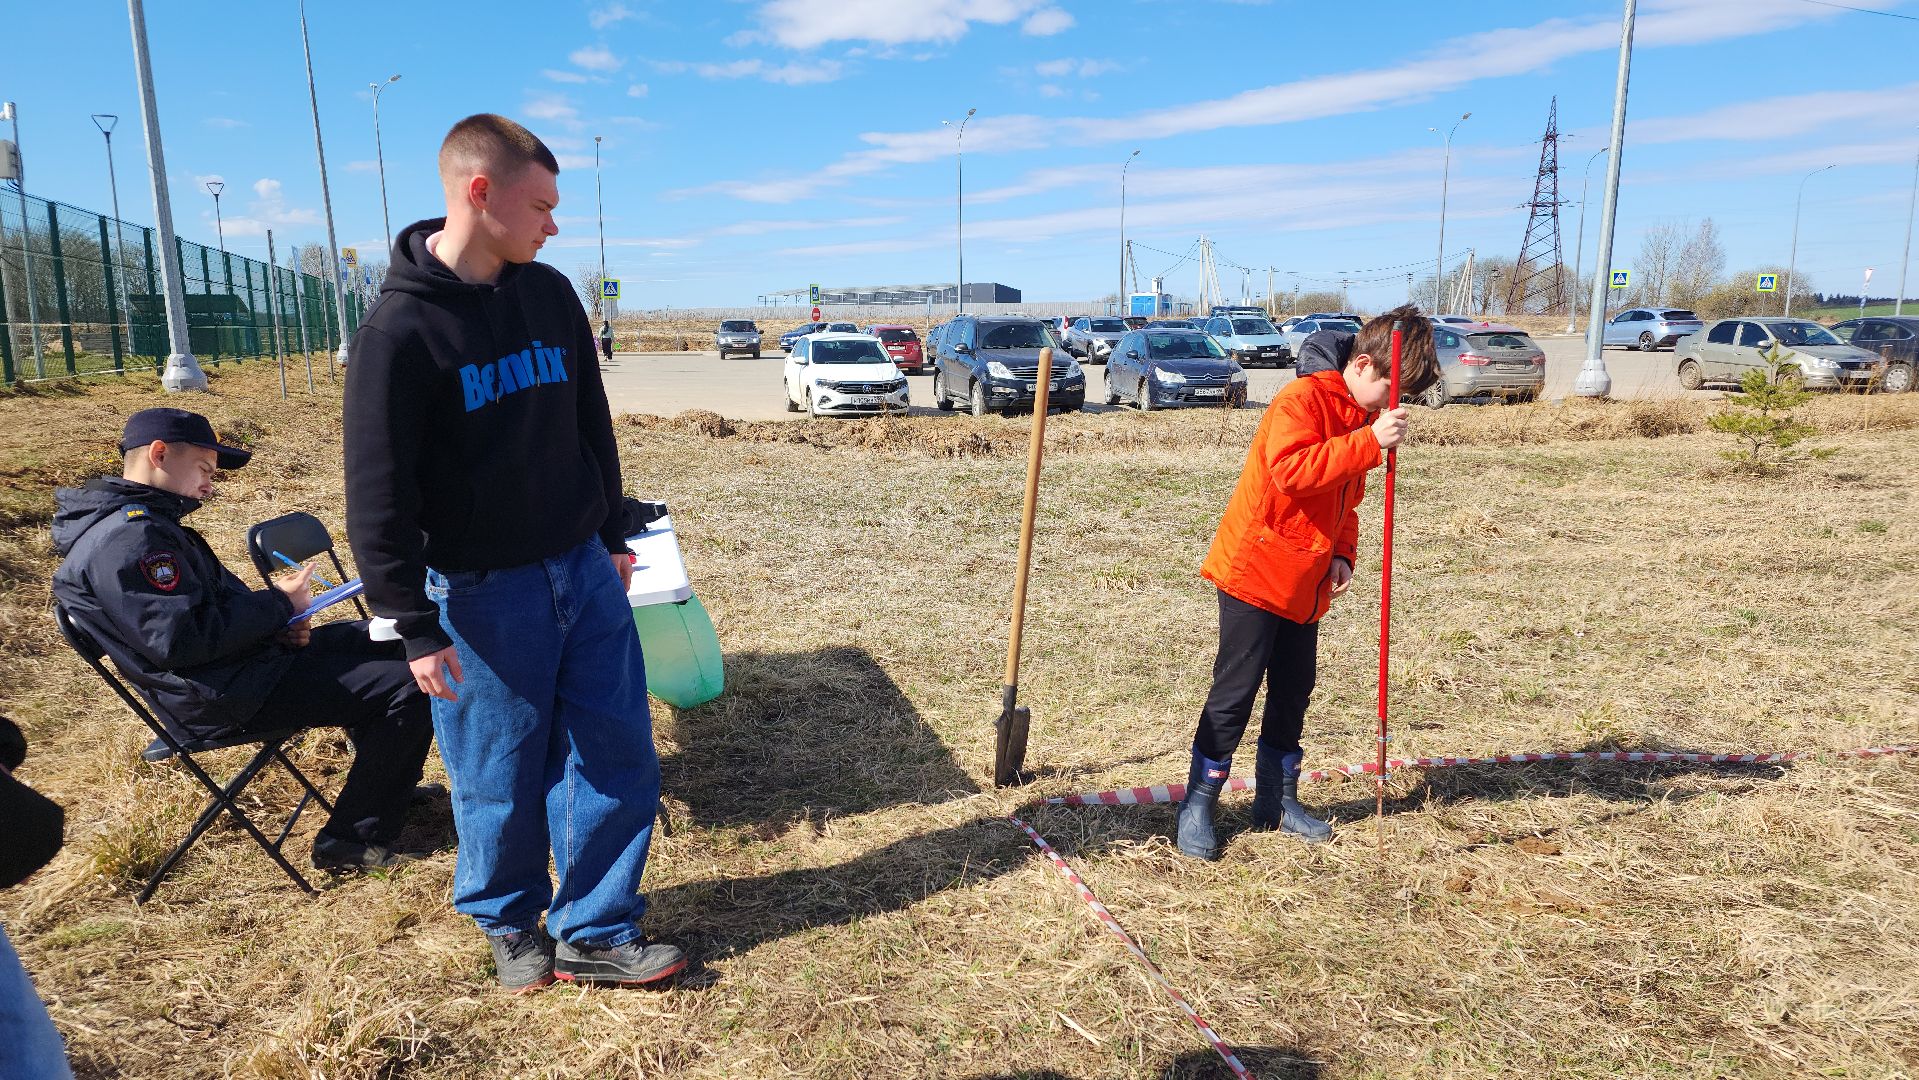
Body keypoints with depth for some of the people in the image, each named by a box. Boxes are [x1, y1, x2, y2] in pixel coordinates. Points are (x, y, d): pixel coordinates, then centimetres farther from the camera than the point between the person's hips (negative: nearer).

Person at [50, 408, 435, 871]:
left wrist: (280, 623, 2)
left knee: (383, 641, 23)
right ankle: (354, 841, -10)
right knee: (409, 685, -20)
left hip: (243, 660, 11)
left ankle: (388, 782, 30)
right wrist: (278, 604, -16)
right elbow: (183, 640, -28)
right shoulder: (126, 537, -20)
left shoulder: (144, 521, 15)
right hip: (220, 697, -11)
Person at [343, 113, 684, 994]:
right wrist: (417, 629, -12)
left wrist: (612, 535, 16)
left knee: (619, 751, 7)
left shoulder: (551, 295, 4)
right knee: (501, 773, 9)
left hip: (582, 569, 6)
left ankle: (594, 930, 22)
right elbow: (379, 497, -13)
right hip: (482, 591, -5)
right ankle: (510, 923, 34)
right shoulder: (400, 328, -14)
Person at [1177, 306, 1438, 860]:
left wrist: (1341, 555, 6)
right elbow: (1290, 469, -32)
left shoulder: (1364, 418, 13)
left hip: (1306, 581, 9)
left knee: (1294, 689, 14)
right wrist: (1369, 441, -34)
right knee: (1235, 691, -4)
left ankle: (1277, 800, 28)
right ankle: (1197, 805, 8)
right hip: (1255, 569, -8)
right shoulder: (1304, 398, -15)